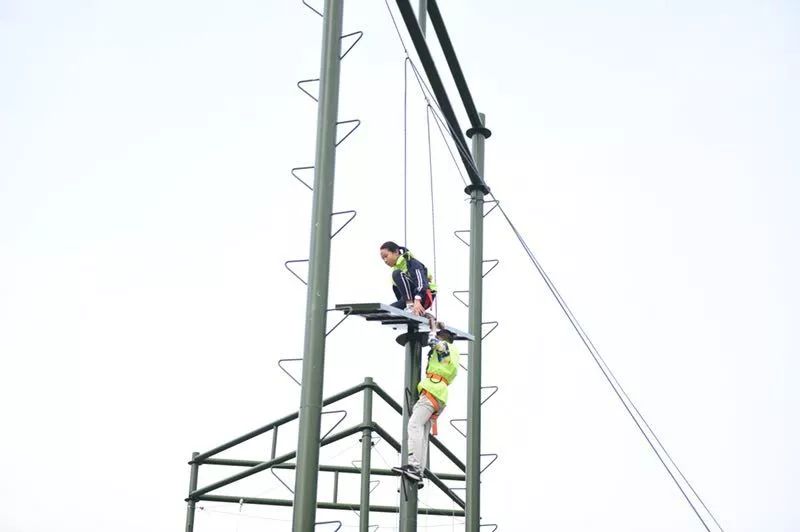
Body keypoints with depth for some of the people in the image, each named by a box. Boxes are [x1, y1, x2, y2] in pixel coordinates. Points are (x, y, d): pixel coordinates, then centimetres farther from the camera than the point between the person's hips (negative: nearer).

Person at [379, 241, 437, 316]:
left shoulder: (411, 262, -13)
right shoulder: (396, 268, 15)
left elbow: (421, 282, -30)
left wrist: (417, 301, -44)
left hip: (424, 296, -9)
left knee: (397, 274, -23)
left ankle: (410, 306, -29)